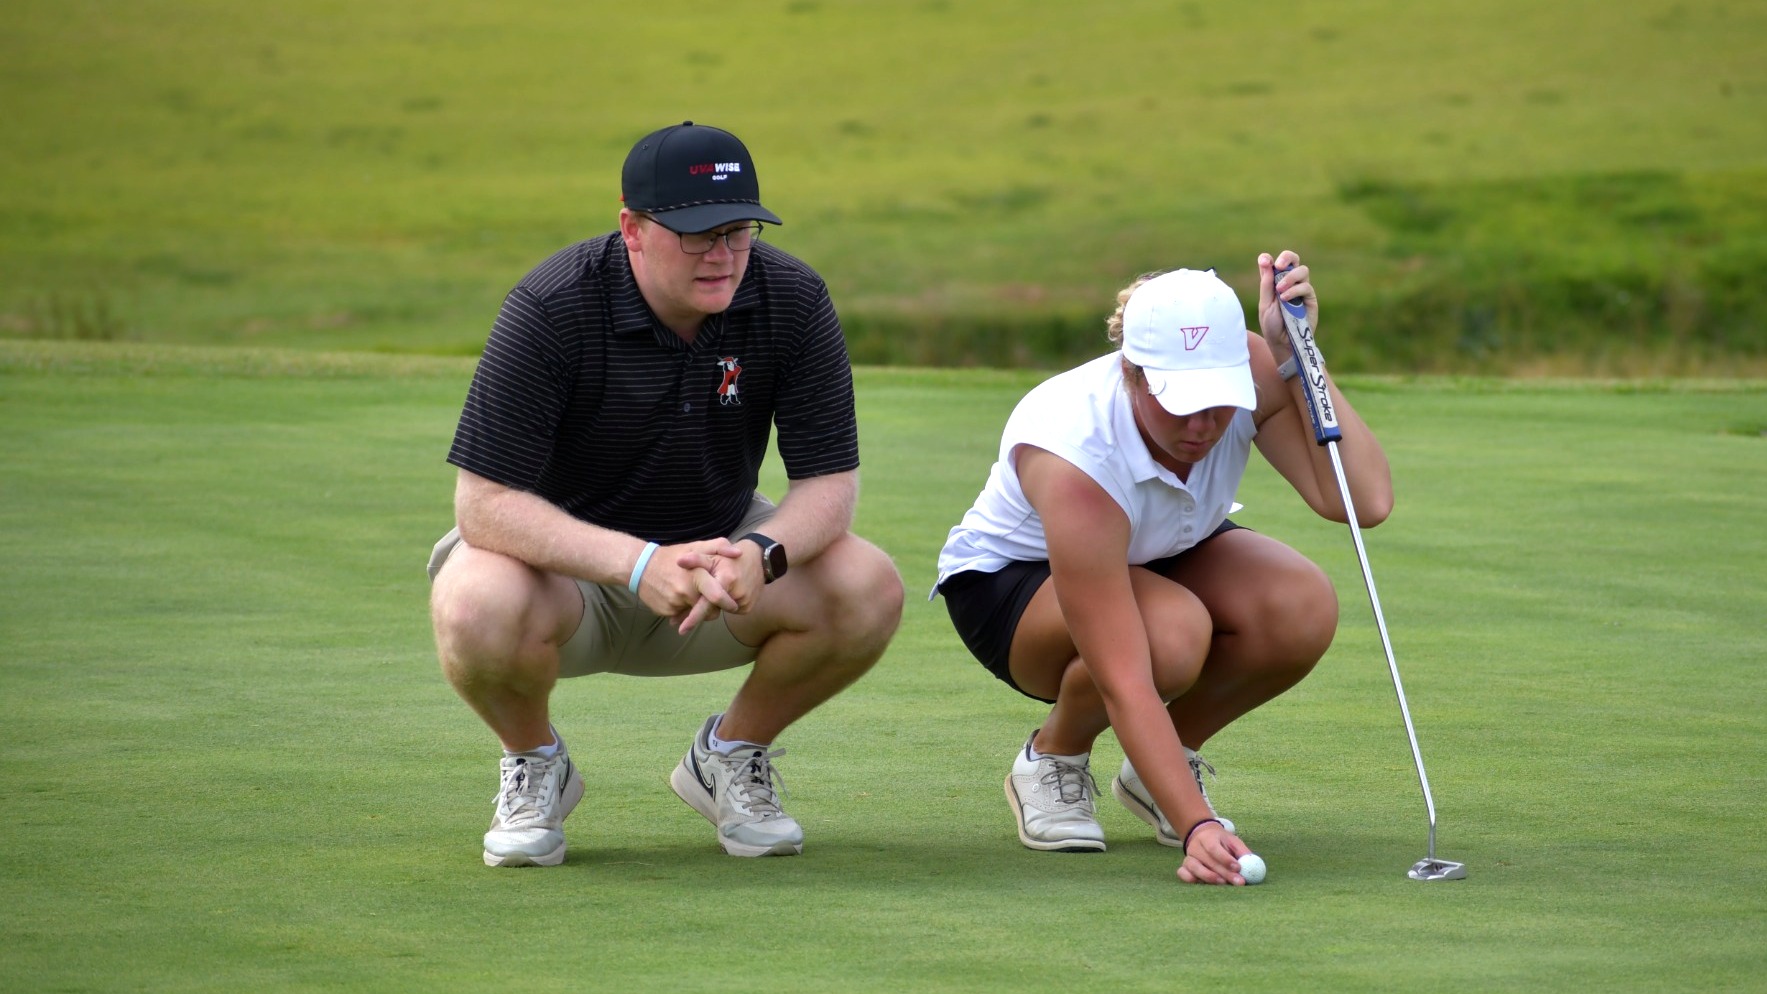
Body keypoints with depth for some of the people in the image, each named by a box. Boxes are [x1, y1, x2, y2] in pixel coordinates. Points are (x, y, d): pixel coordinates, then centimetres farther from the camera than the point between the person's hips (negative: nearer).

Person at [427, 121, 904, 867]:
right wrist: (638, 565, -42)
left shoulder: (792, 299, -15)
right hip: (568, 553, -3)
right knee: (478, 609, -37)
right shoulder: (551, 308, -25)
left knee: (869, 590, -24)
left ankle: (732, 755, 6)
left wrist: (763, 553, -36)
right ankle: (535, 768, -1)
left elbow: (830, 477, -12)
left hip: (718, 548, 3)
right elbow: (484, 502, -29)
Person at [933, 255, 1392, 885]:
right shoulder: (1076, 457, -40)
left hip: (1161, 560, 5)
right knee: (1171, 633, -39)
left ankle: (1164, 765, 0)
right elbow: (1125, 684, -43)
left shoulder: (1255, 374, -26)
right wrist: (1197, 827, -51)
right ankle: (1051, 760, -5)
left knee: (1303, 609, -28)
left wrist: (1296, 356, -39)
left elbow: (1367, 500, -33)